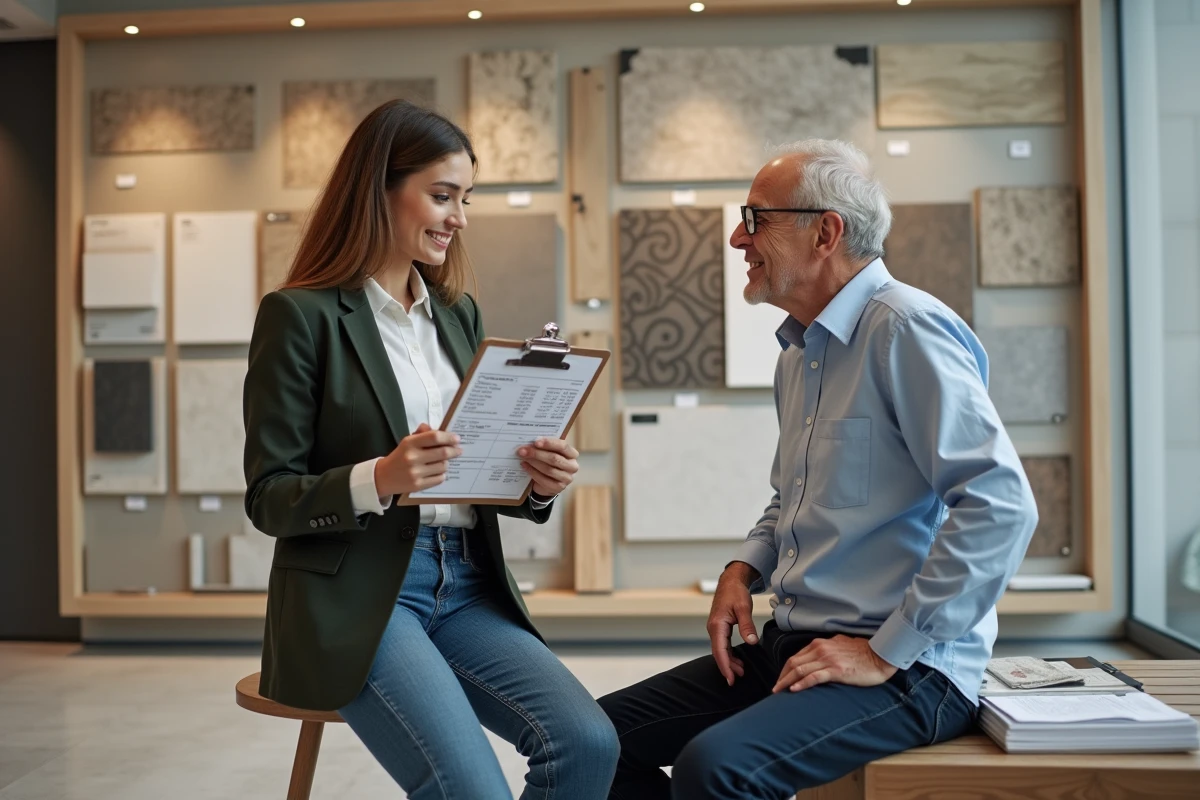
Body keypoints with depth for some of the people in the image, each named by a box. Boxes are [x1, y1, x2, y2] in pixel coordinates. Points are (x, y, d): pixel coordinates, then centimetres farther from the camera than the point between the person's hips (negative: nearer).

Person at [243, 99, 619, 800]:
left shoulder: (459, 314, 15)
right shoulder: (302, 315, -4)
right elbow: (269, 499, -5)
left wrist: (537, 483, -5)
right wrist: (379, 479, -23)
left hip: (466, 584, 5)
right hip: (357, 592, -5)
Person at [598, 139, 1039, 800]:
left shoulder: (907, 330, -15)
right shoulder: (798, 353, 14)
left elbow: (1001, 504, -24)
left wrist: (887, 652, -20)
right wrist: (743, 569, 7)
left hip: (907, 669, -8)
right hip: (793, 644, 9)